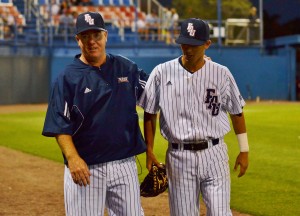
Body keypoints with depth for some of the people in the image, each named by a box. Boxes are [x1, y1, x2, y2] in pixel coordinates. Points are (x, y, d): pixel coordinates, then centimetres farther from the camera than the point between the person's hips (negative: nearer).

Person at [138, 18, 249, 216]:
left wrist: (244, 151, 9)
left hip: (214, 154, 0)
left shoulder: (221, 74, 0)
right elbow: (150, 114, 6)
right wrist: (149, 151, 4)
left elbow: (237, 112, 9)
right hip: (178, 156, 0)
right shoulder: (162, 73, -1)